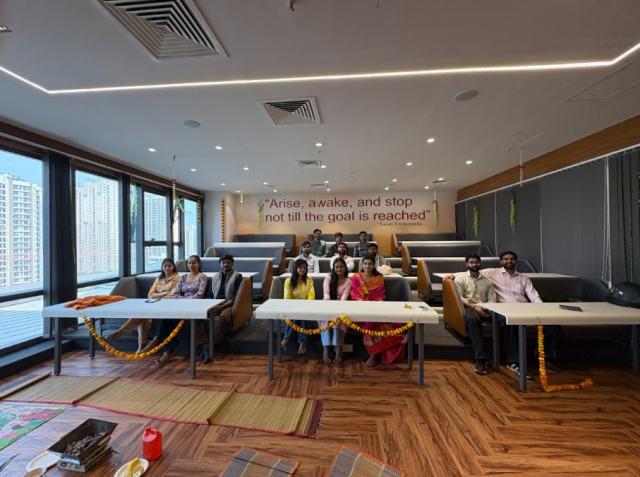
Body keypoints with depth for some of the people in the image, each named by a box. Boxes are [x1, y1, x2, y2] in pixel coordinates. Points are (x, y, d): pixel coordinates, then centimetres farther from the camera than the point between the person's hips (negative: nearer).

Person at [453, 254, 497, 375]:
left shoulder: (487, 280, 19)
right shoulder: (460, 278, 6)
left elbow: (492, 298, 12)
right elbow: (458, 298, -4)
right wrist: (474, 306, -17)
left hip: (485, 309, 4)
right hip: (468, 308, -4)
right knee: (472, 318, -39)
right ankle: (480, 359, -36)